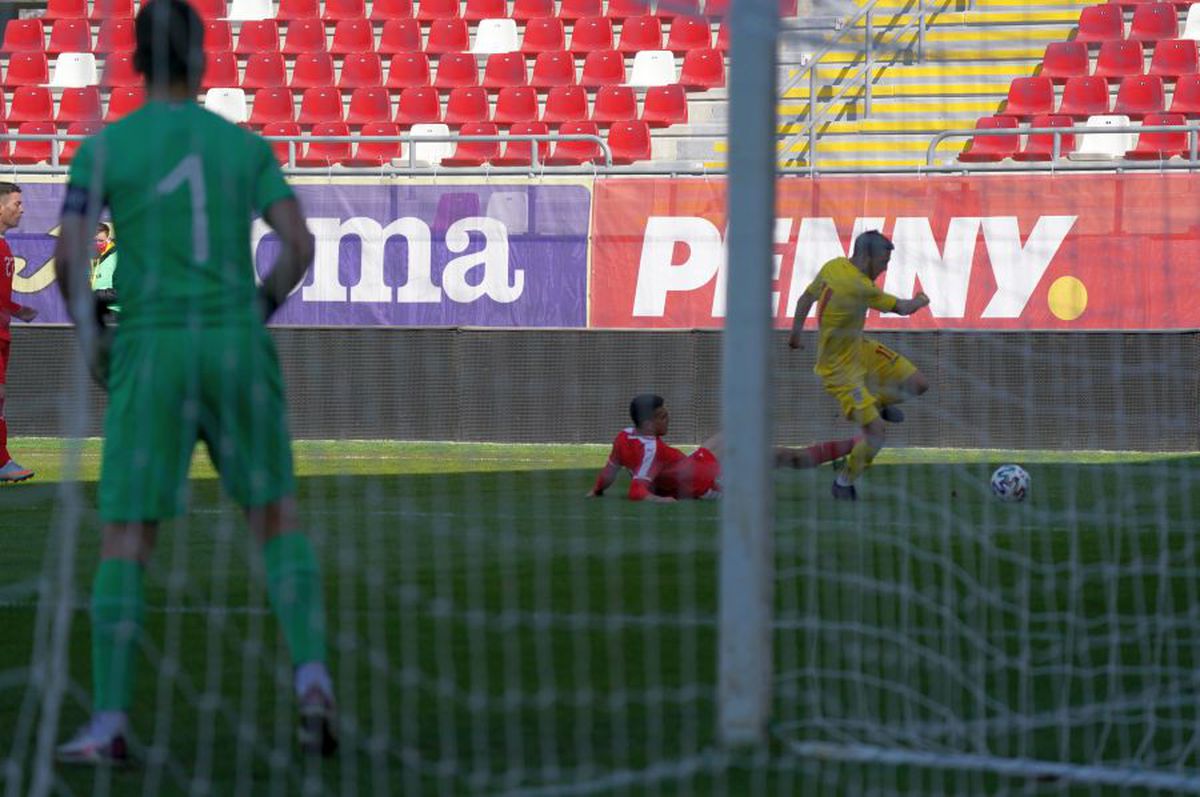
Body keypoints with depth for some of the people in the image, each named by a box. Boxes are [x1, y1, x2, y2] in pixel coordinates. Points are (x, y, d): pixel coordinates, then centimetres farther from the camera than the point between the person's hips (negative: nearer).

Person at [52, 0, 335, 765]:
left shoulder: (104, 147, 2)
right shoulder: (247, 146, 8)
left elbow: (69, 257, -6)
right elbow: (299, 246, 0)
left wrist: (89, 331, 10)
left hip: (151, 351, -2)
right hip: (238, 347, 2)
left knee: (126, 539, 1)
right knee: (278, 517, 14)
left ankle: (110, 722, -5)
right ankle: (312, 676, -6)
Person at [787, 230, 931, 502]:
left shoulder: (834, 266, -5)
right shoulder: (858, 287, -31)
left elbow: (806, 298, 10)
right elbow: (902, 308, -19)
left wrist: (796, 333, 26)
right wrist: (919, 300, 4)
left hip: (859, 347, 9)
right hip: (840, 369, -9)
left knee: (917, 384, 8)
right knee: (875, 434, -9)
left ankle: (878, 402, 38)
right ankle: (844, 483, 15)